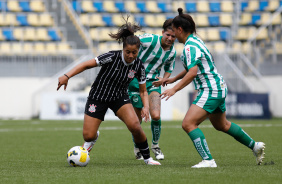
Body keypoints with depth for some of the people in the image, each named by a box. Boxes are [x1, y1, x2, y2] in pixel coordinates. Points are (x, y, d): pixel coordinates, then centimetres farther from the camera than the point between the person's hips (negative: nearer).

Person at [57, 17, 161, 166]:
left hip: (120, 98, 2)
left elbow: (143, 91, 0)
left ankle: (147, 158, -2)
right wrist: (67, 76, -30)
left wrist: (146, 107, -19)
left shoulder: (138, 66, -11)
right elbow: (86, 65, -20)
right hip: (98, 97, -2)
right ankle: (94, 137, 35)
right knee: (88, 136, -6)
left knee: (135, 126, -24)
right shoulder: (112, 57, -23)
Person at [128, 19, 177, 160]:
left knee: (156, 116, -16)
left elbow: (168, 70, 15)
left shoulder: (172, 52, -1)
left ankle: (155, 145, 9)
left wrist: (163, 79, -5)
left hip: (153, 82, 3)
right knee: (137, 118, 3)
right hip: (136, 80, -3)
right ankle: (137, 147, 27)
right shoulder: (150, 40, -17)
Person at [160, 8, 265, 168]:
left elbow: (192, 73, -29)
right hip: (219, 88, 10)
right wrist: (173, 79, 30)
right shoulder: (195, 40, 13)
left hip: (210, 91, -10)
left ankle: (208, 160, -23)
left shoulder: (190, 46, -18)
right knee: (222, 125, 27)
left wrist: (174, 89, -31)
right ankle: (255, 146, 39)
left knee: (188, 124, -17)